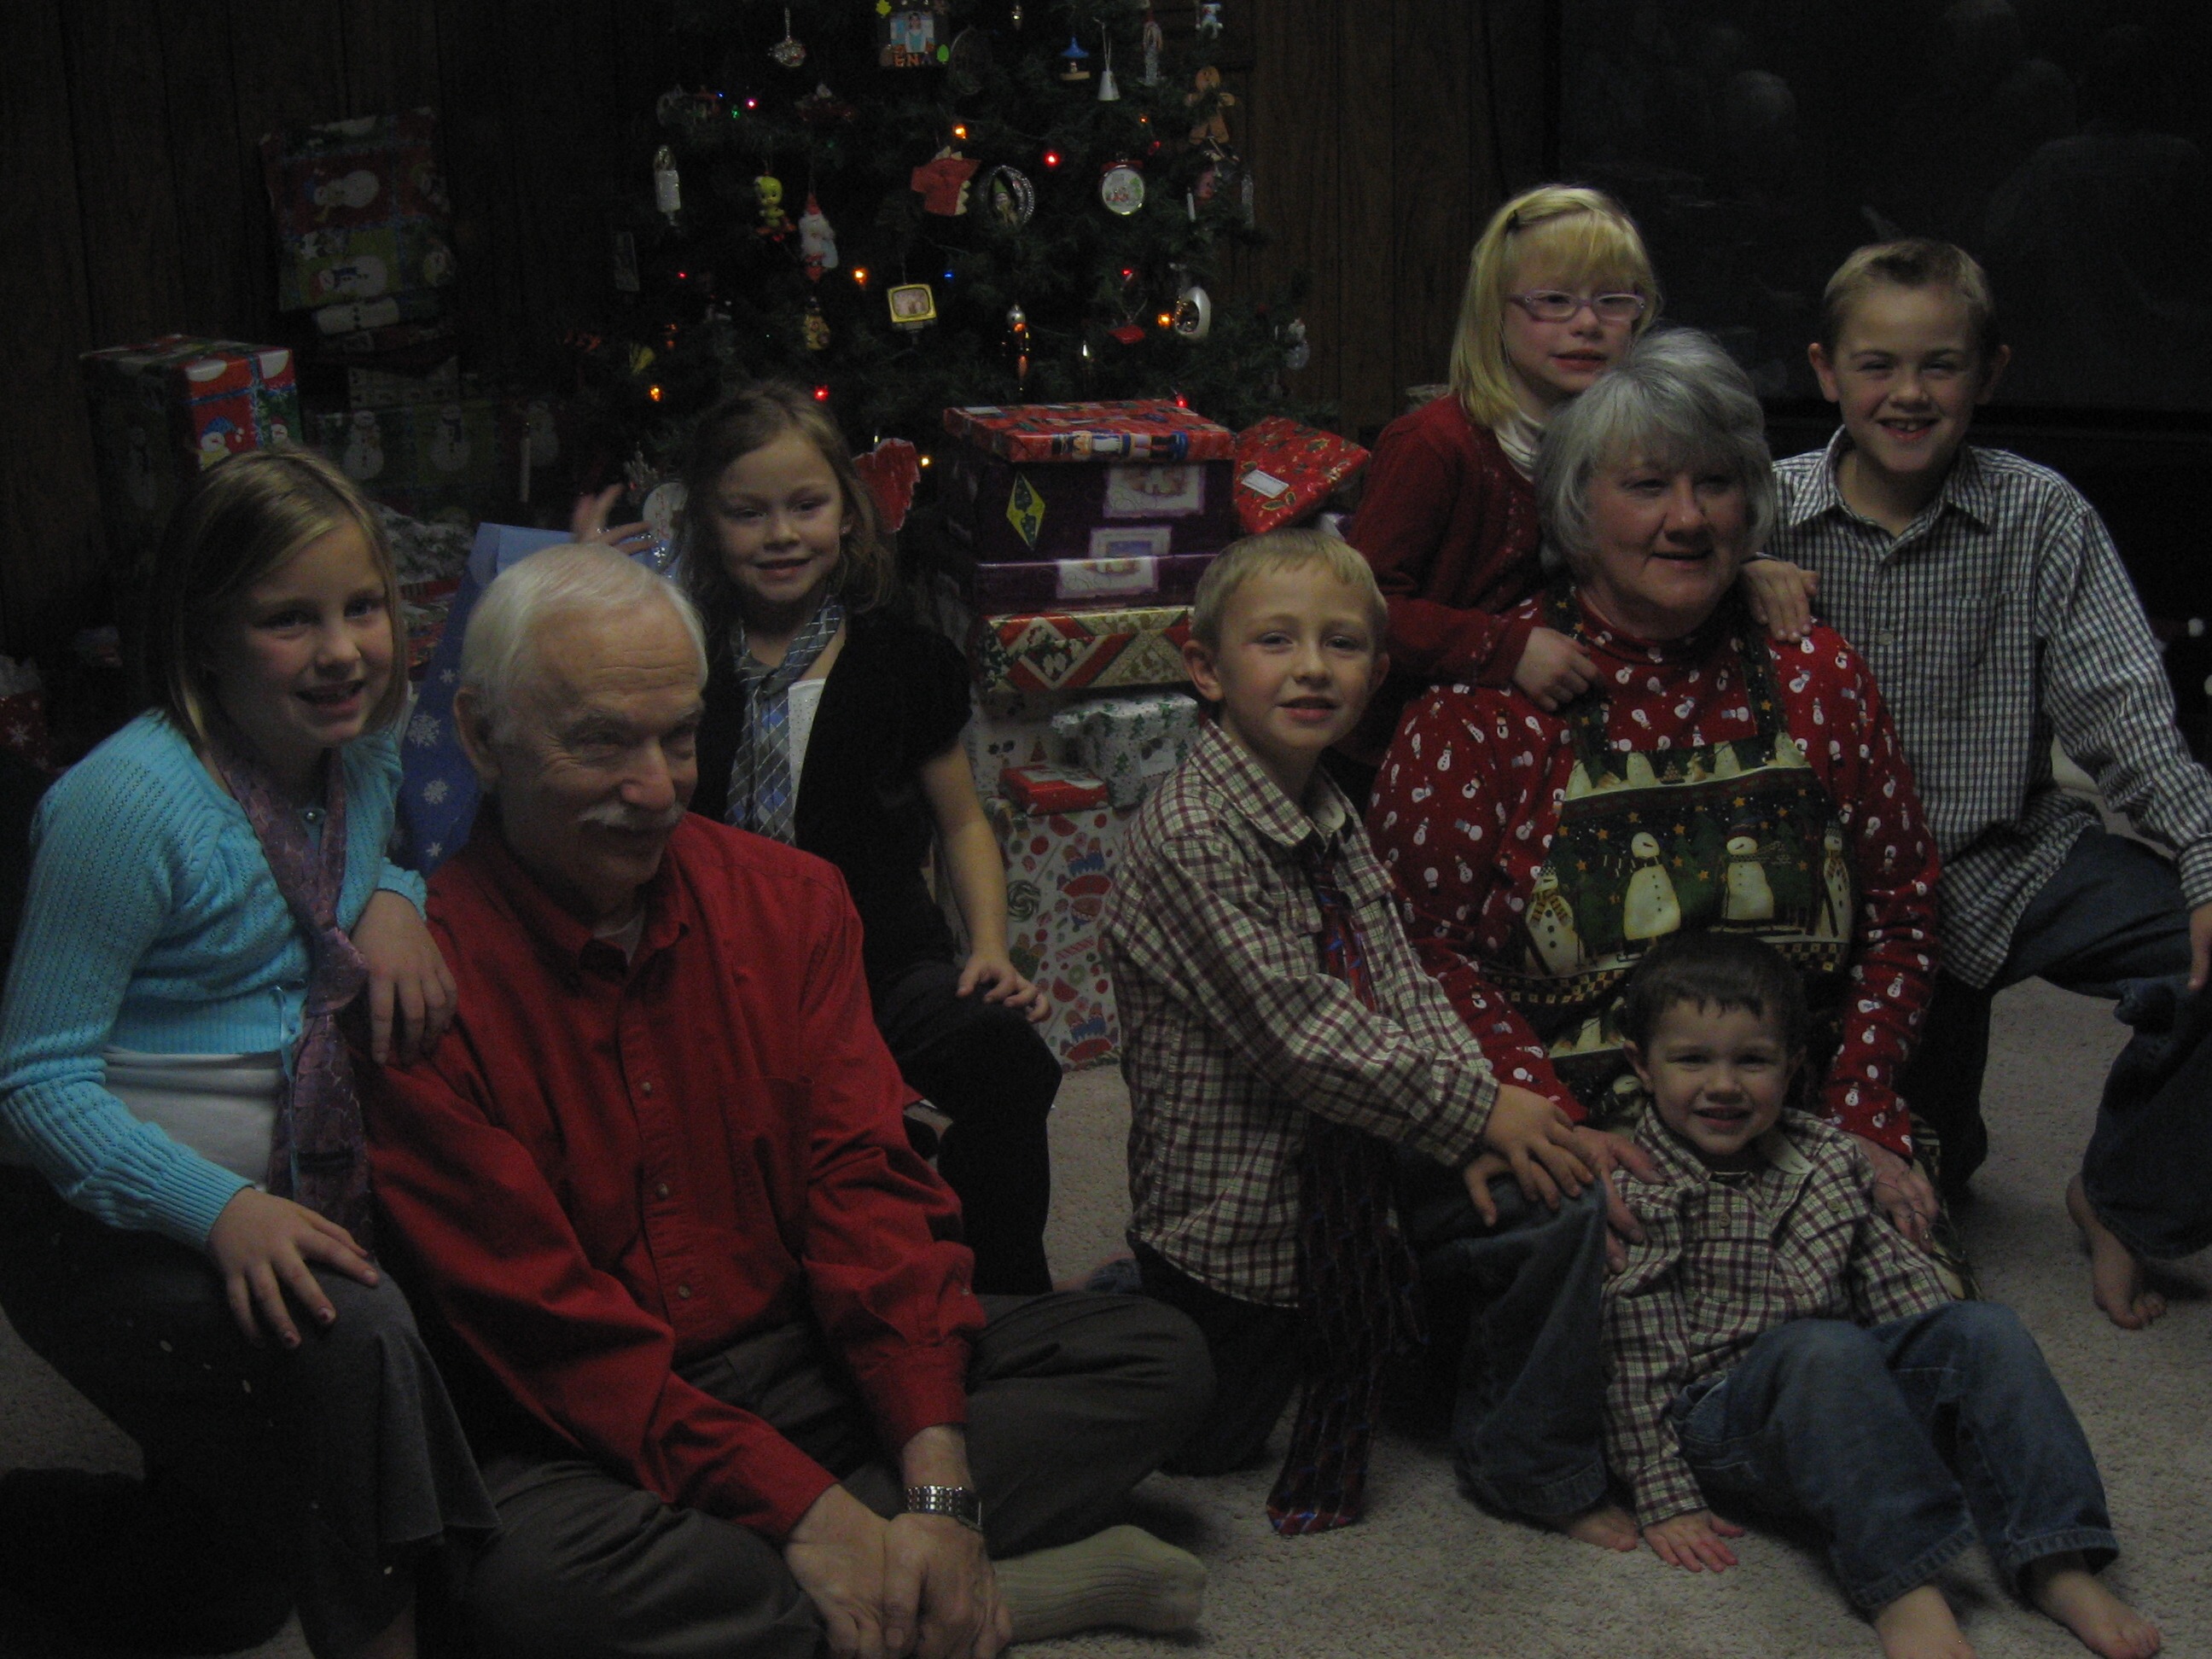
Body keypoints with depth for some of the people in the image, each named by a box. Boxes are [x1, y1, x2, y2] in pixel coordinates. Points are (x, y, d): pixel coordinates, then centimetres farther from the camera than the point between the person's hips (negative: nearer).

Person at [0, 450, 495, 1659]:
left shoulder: (362, 753, 4)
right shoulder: (129, 801, -17)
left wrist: (394, 899, -1)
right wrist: (219, 1209, -31)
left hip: (293, 1196, 8)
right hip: (107, 1229, -7)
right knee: (349, 1335, -33)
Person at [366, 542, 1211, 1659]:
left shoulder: (788, 900, 3)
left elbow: (865, 1187, -2)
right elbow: (542, 1327, -17)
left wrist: (939, 1483, -16)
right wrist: (803, 1509, -23)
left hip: (811, 1359, 5)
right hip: (589, 1433, -5)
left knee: (1157, 1359, -6)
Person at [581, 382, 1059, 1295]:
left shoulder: (902, 658, 8)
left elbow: (961, 820, 15)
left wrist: (990, 949, 2)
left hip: (884, 956, 0)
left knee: (1005, 1054, -32)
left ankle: (1011, 1298, -14)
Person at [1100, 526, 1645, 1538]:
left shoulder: (1331, 820, 5)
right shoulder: (1187, 833, -23)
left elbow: (1404, 989, 1)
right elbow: (1299, 1034, -25)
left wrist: (1475, 1133, -15)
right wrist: (1477, 1111, -19)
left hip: (1350, 1180, 7)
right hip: (1234, 1207, -7)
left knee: (1568, 1197, -1)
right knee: (1205, 1451, 4)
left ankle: (1542, 1475, 15)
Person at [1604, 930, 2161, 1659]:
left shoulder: (1826, 1158, 12)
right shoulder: (1632, 1188, -7)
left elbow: (1891, 1280, 17)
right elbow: (1632, 1358, -10)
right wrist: (1665, 1501, -14)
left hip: (1847, 1403, 6)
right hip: (1718, 1418, -6)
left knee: (1989, 1330, -15)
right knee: (1824, 1348, -36)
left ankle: (2058, 1568, -24)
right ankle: (1901, 1590, -42)